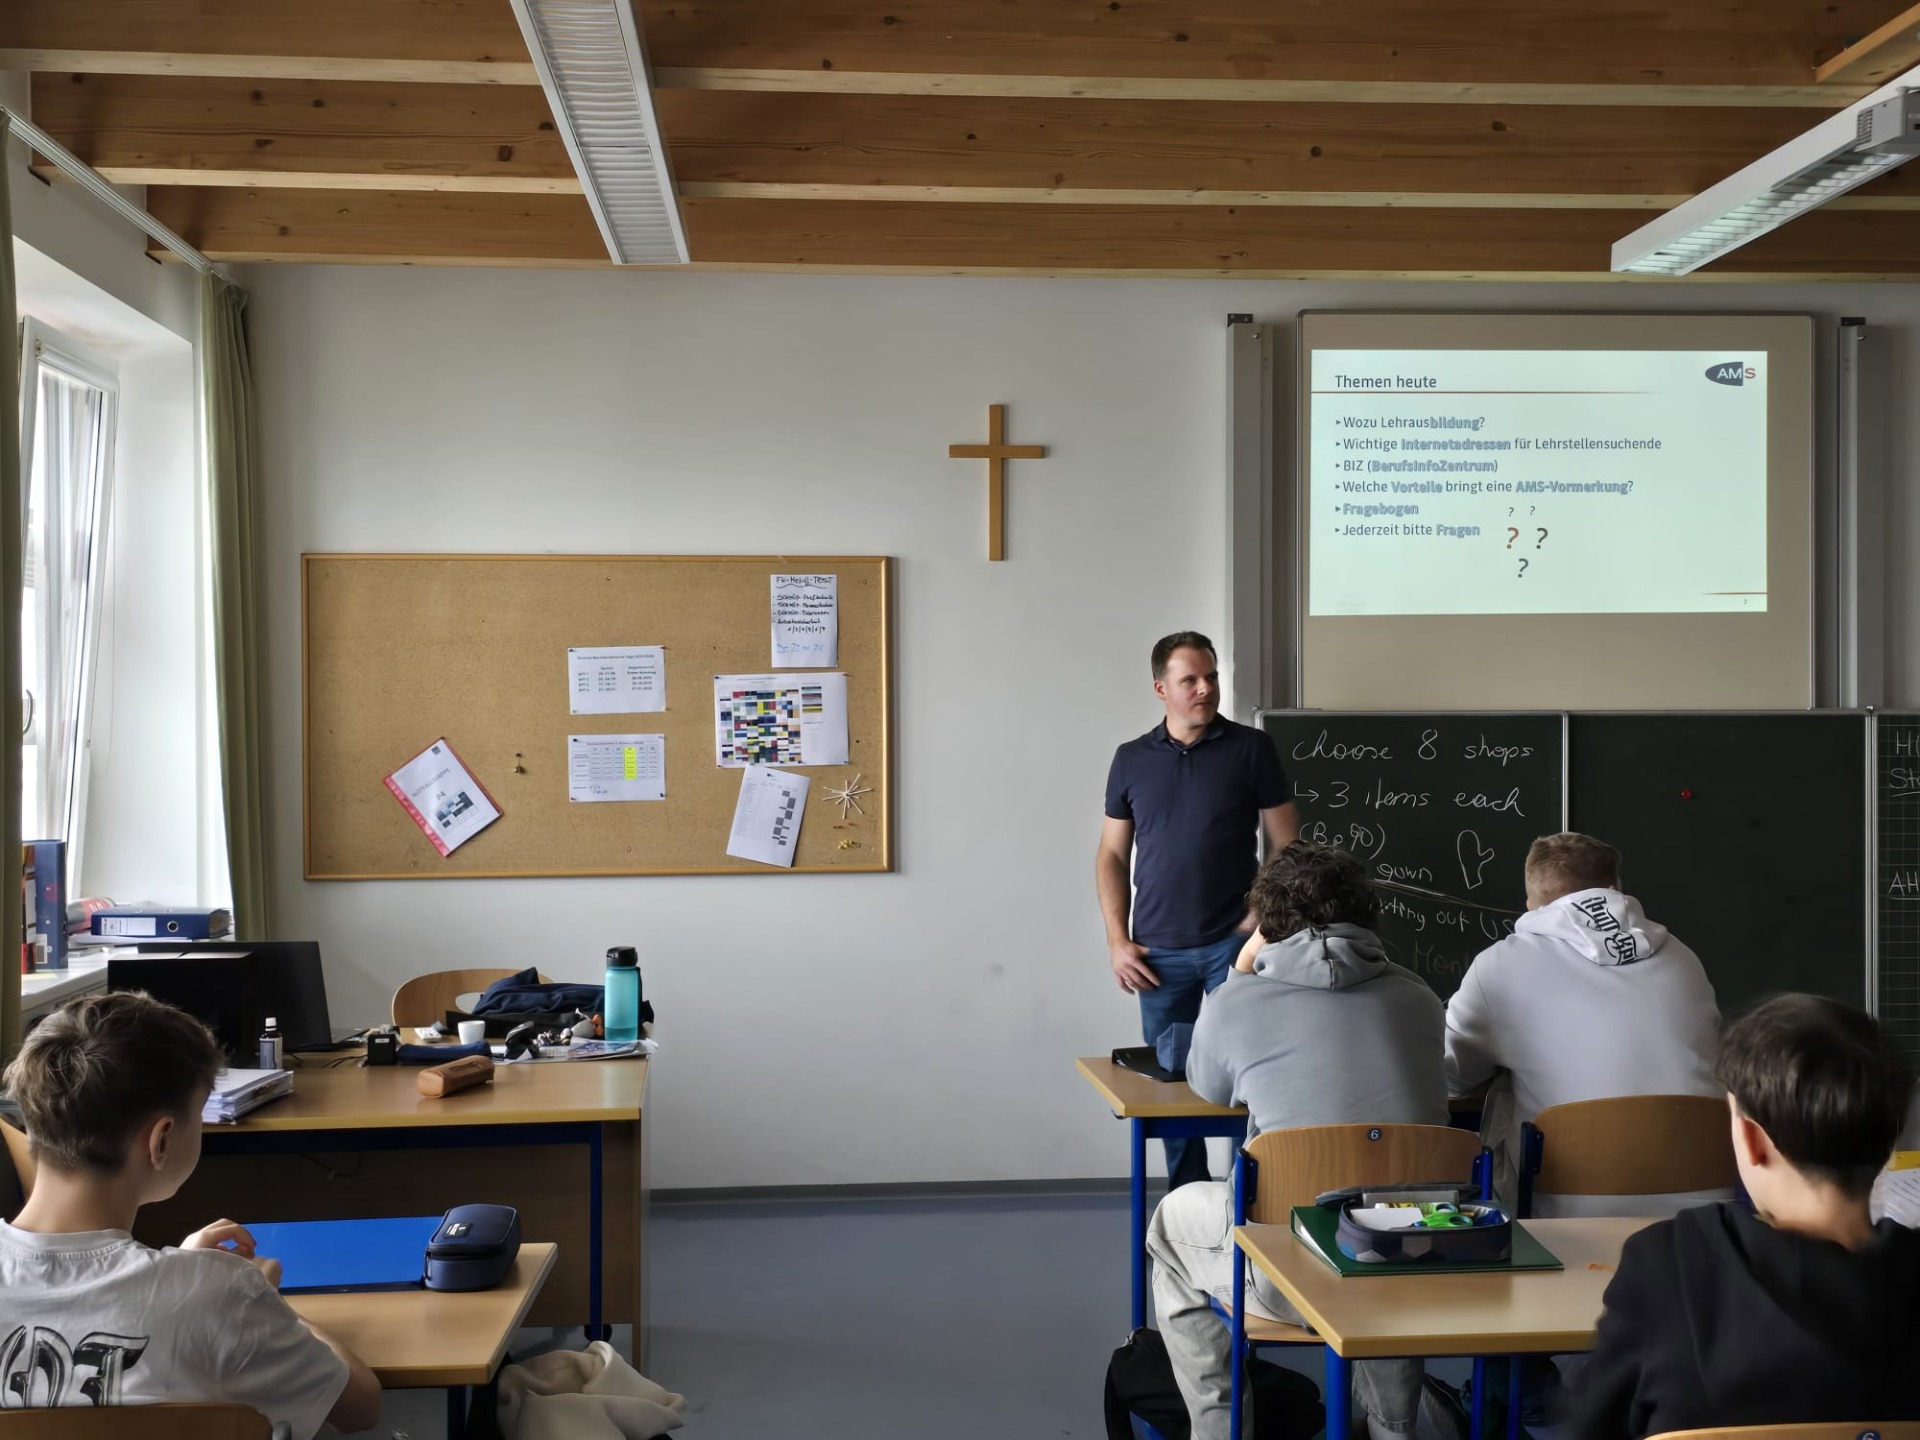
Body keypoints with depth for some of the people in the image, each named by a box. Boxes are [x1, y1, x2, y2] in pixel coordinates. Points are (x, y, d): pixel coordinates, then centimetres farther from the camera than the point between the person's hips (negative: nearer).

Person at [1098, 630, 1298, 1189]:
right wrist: (1117, 940, 2)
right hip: (1159, 952, 3)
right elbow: (1112, 855, 10)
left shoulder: (1251, 749, 0)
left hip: (1233, 943, -2)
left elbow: (1286, 845, 2)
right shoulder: (1131, 759, 7)